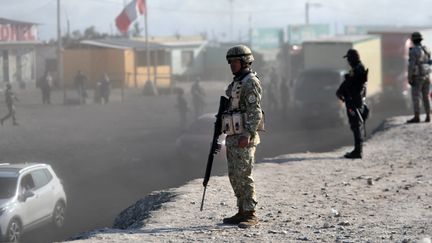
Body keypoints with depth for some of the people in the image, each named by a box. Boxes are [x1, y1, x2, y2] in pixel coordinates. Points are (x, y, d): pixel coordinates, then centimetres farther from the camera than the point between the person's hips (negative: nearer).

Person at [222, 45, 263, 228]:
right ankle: (242, 212, 16)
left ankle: (250, 215, -6)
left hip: (244, 139, -10)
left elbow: (255, 112, -18)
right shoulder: (236, 83, 19)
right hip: (233, 138, 10)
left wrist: (247, 135, -26)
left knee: (243, 176, -10)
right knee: (235, 177, 10)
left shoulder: (250, 82, -11)